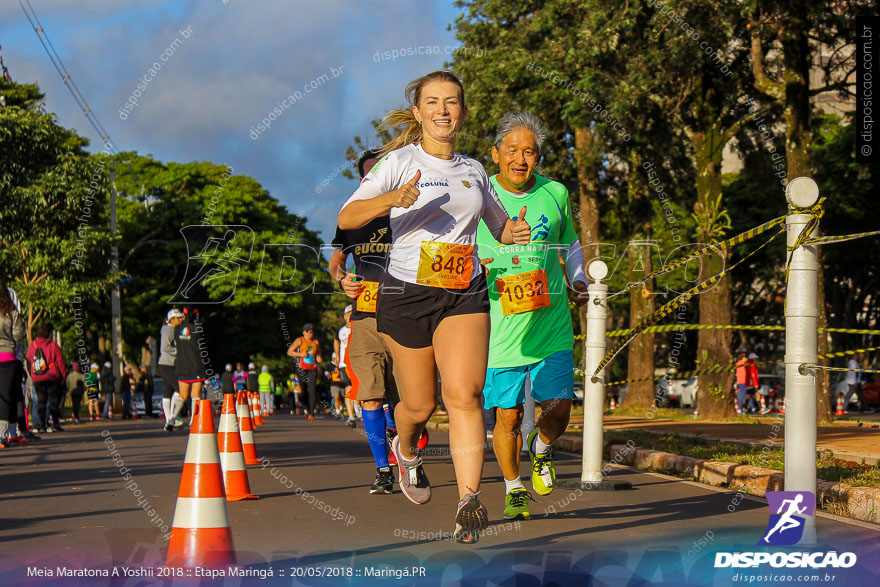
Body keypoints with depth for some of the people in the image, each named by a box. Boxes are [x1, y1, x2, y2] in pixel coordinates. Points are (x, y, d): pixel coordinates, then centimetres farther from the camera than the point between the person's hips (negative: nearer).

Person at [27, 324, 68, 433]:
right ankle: (55, 424, -1)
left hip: (37, 379, 3)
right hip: (52, 377, -3)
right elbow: (60, 361, -4)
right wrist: (64, 375, 3)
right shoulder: (53, 345, -5)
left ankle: (41, 425, 1)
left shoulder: (31, 345, 3)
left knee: (41, 401, 7)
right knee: (54, 400, 2)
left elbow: (29, 361, 12)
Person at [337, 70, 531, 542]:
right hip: (407, 291, -2)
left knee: (464, 394, -17)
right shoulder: (400, 162, 0)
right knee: (419, 404, 6)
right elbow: (346, 219, -11)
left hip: (464, 294, 2)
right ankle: (406, 451, 41)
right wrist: (392, 199, -30)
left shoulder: (473, 171, 14)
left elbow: (500, 226, 28)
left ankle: (469, 501, -20)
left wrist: (516, 232, 3)